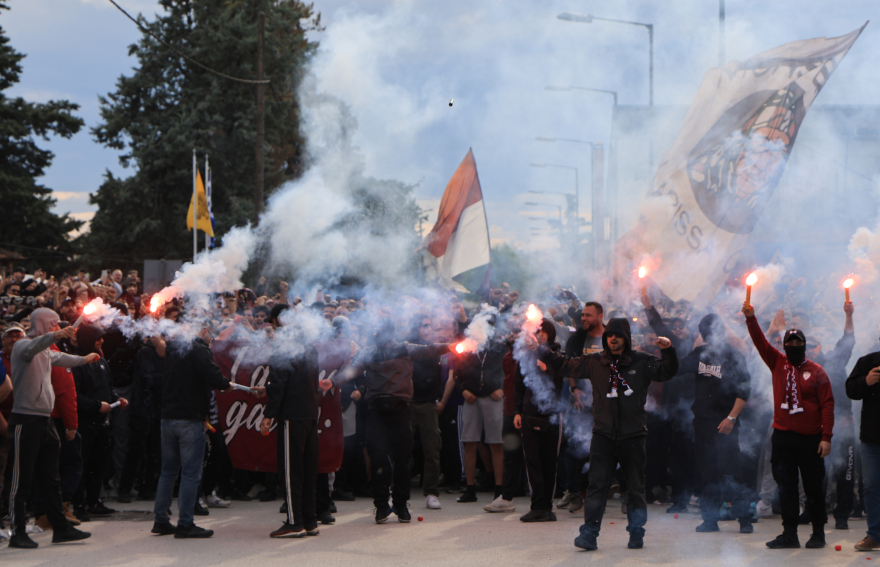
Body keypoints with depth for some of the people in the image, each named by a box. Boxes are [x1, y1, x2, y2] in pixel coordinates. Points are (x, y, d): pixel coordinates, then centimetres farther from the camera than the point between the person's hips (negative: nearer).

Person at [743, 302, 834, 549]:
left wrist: (826, 437, -10)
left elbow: (827, 405, -3)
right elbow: (761, 342, 1)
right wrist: (751, 319, -14)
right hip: (782, 436, 3)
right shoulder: (778, 363, 8)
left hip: (810, 438, -3)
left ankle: (818, 534, 13)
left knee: (813, 487, 3)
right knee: (786, 489, 5)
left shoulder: (816, 371, -1)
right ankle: (789, 534, 10)